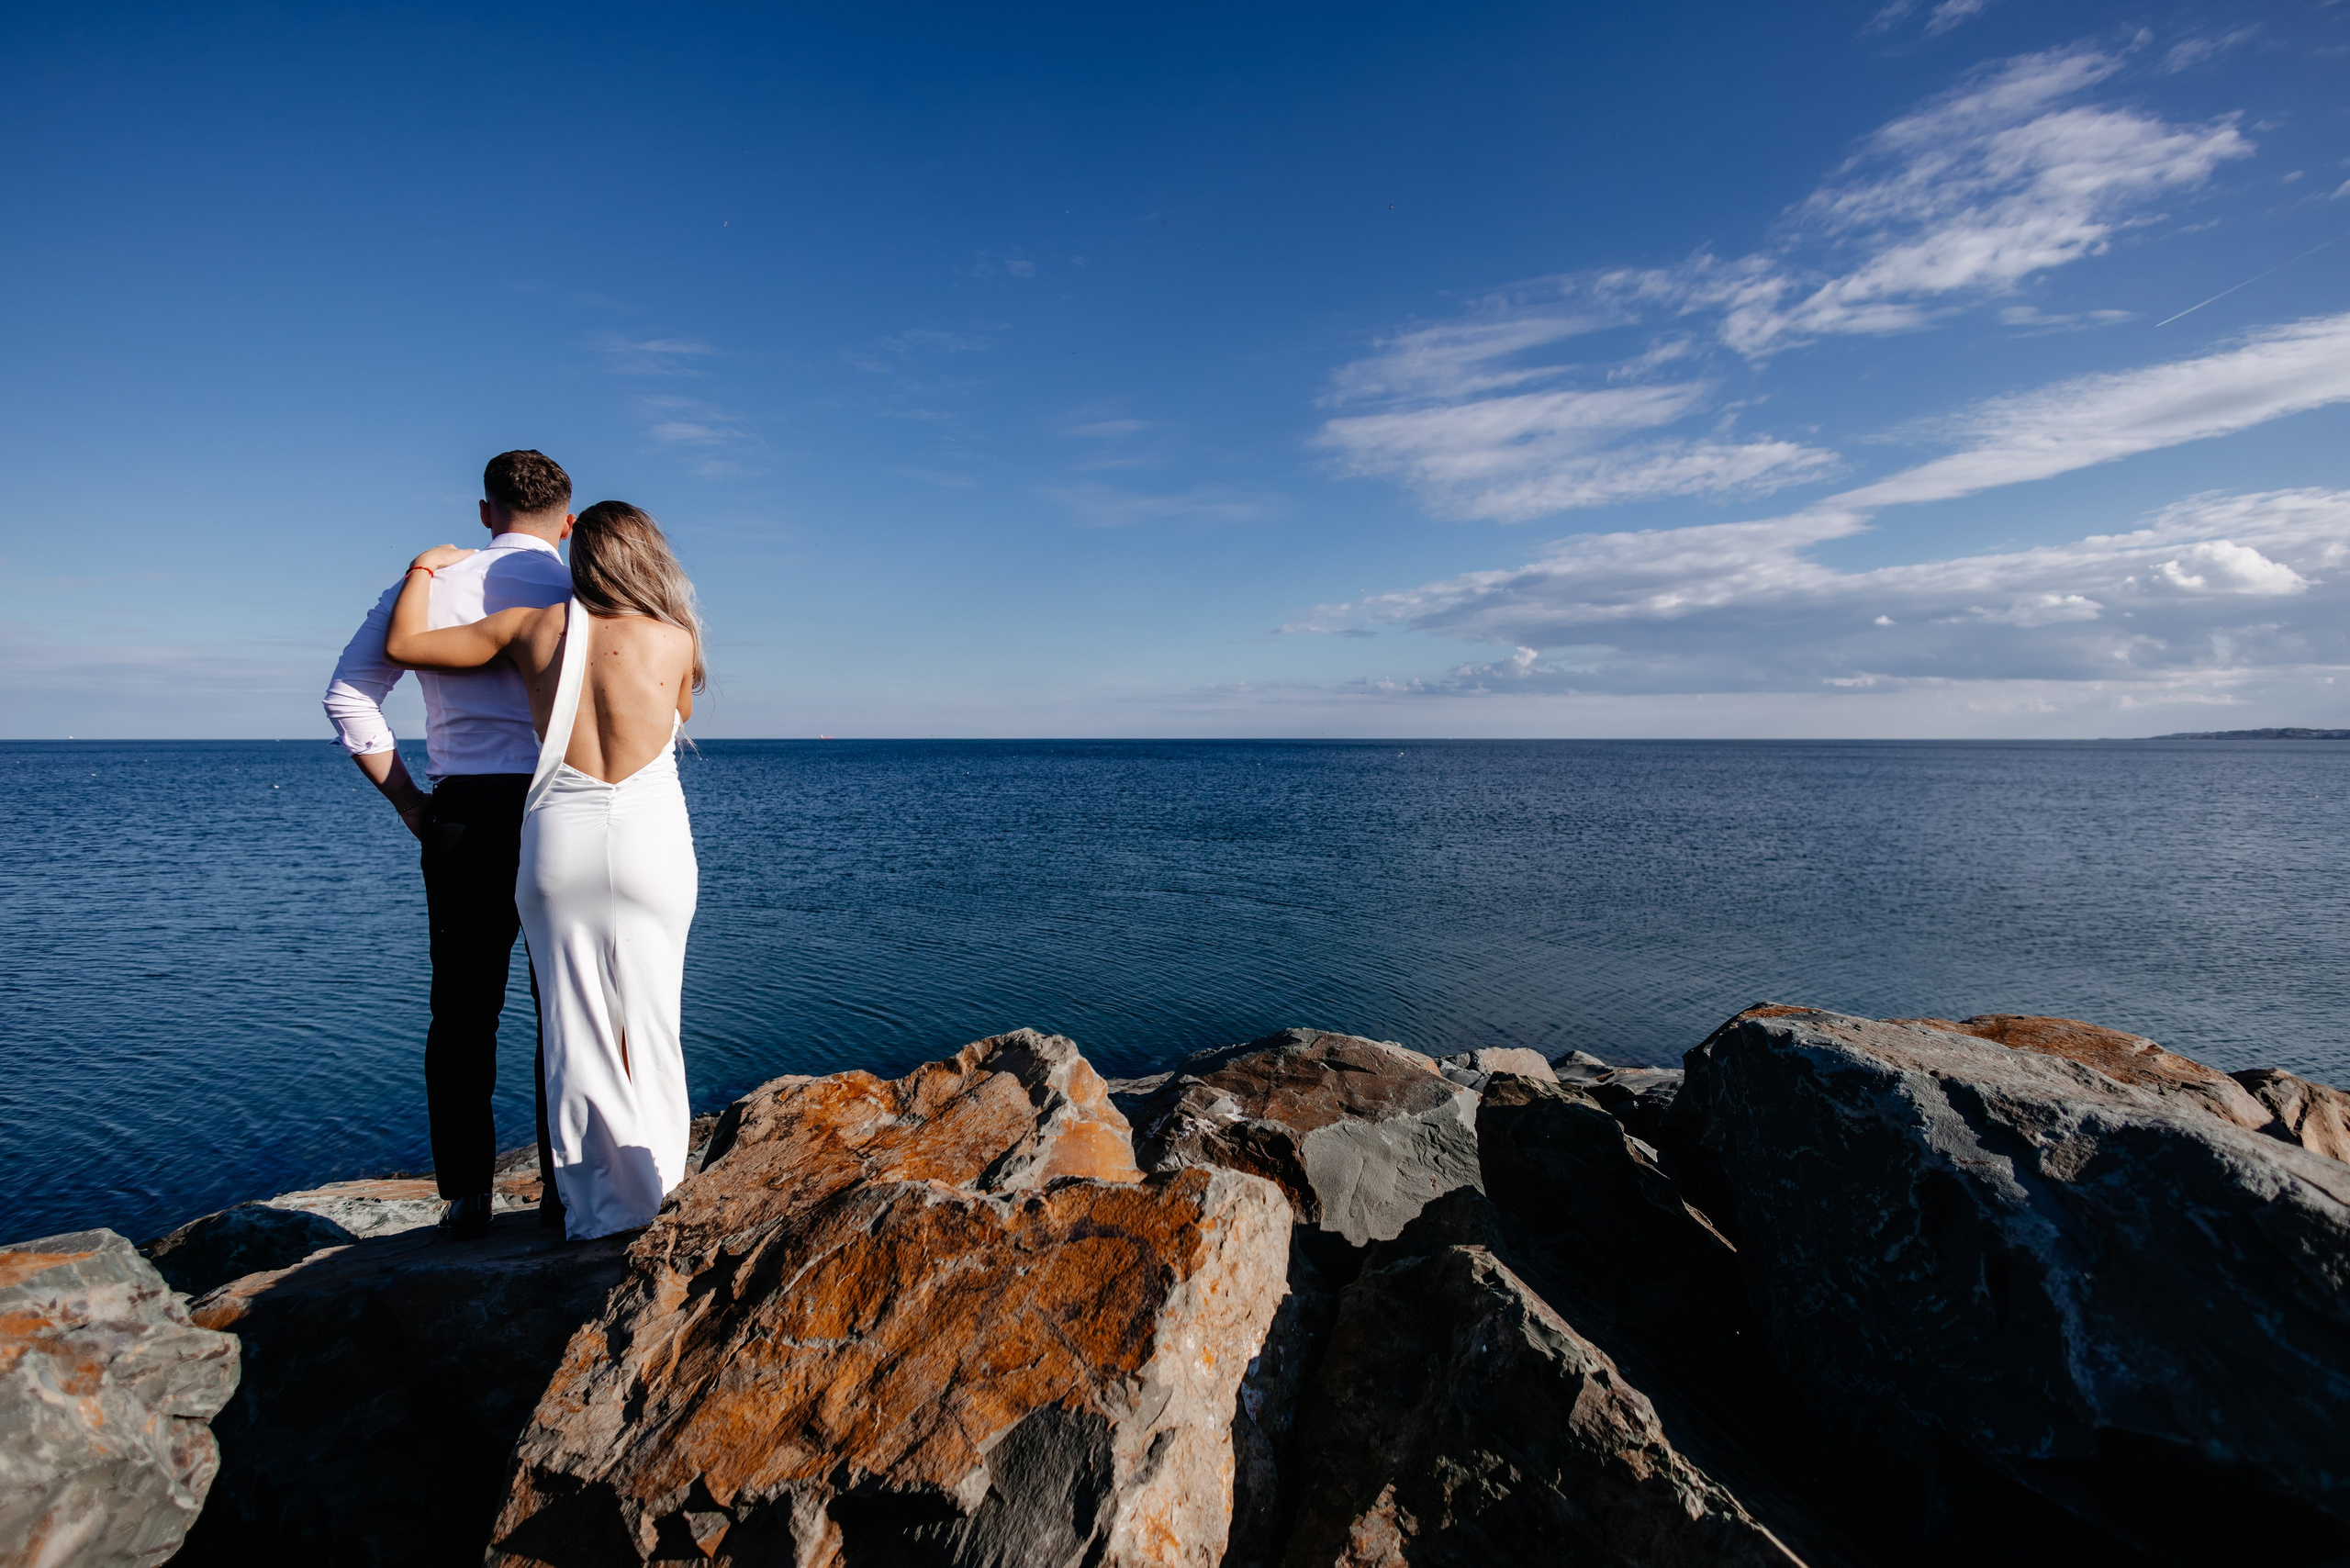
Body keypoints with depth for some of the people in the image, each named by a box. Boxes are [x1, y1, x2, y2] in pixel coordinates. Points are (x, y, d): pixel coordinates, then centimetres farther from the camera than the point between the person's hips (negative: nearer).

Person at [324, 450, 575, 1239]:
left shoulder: (429, 586, 7)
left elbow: (349, 696, 5)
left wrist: (410, 804, 8)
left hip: (461, 817, 2)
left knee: (463, 1012, 11)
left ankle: (466, 1197, 18)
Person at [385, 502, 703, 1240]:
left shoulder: (533, 626, 1)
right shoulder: (677, 640, -3)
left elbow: (404, 645, 10)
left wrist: (424, 568, 24)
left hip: (560, 840, 1)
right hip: (651, 844, -1)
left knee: (576, 1025, 8)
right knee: (647, 1021, 10)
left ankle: (597, 1206, 15)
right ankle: (651, 1188, 18)